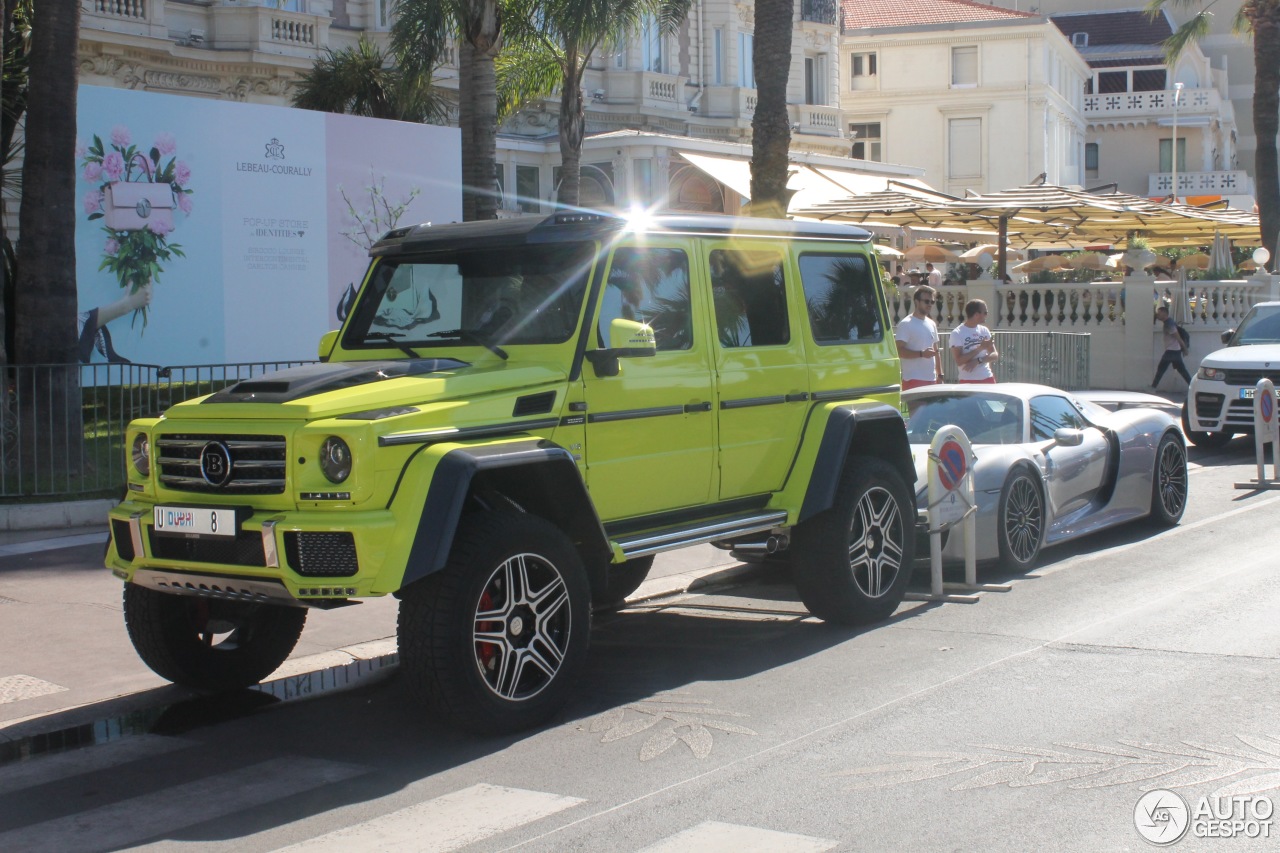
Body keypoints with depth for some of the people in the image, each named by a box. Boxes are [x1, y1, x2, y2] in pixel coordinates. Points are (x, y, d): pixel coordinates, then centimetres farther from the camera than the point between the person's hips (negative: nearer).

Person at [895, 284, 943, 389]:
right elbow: (899, 351, -15)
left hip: (931, 380, 8)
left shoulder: (931, 324, 17)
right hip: (913, 380, -8)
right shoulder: (906, 324, -7)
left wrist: (940, 375, 16)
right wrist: (922, 353, -24)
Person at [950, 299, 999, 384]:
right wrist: (980, 348, -17)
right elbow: (959, 361, -15)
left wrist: (978, 360, -13)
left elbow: (995, 355, 5)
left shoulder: (984, 331, 9)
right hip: (968, 381, -5)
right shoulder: (957, 333, -7)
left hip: (987, 379, 5)